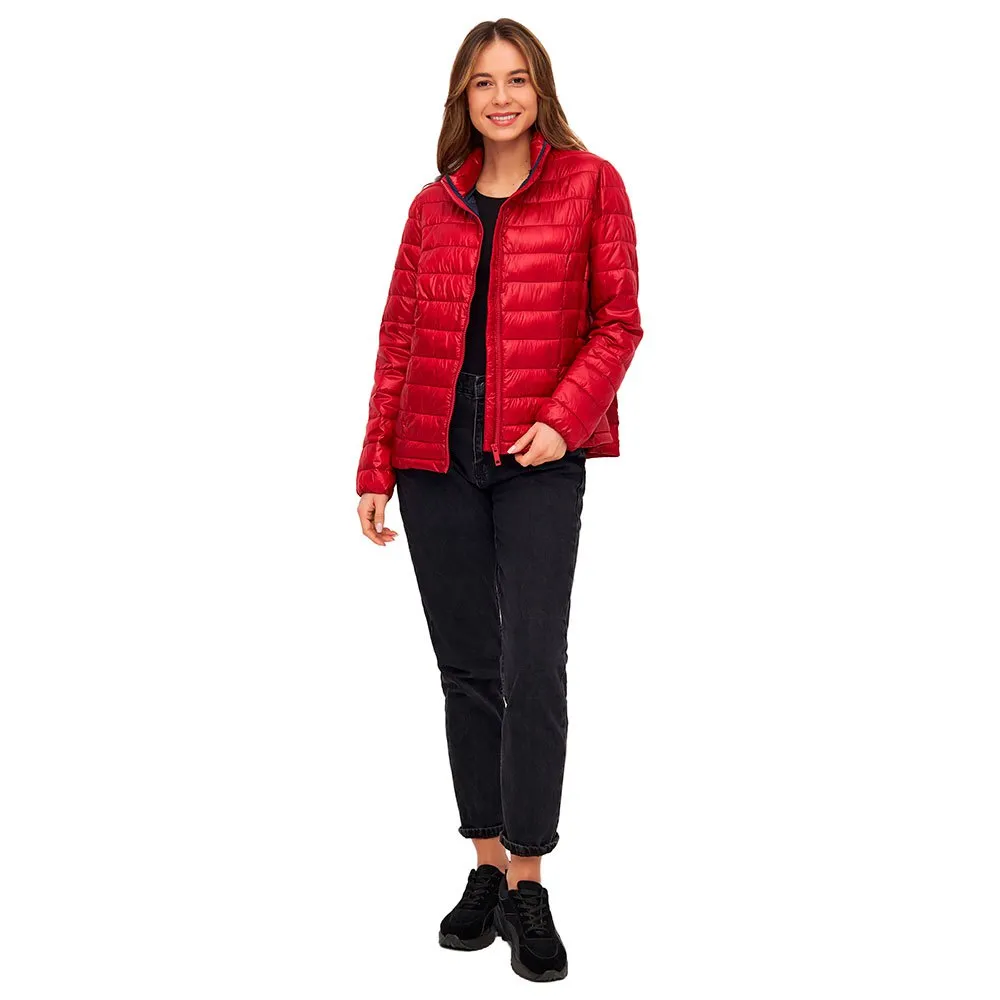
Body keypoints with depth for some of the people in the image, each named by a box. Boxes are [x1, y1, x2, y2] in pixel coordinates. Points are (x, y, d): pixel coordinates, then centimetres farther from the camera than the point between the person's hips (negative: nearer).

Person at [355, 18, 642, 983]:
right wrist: (375, 465, 6)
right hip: (435, 459, 3)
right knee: (466, 669, 9)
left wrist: (564, 419, -14)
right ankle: (486, 868, 20)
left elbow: (618, 322, 0)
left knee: (534, 670, -8)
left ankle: (527, 886, 4)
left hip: (538, 463, -3)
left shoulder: (589, 183, 3)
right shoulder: (434, 204, 12)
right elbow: (398, 336, 11)